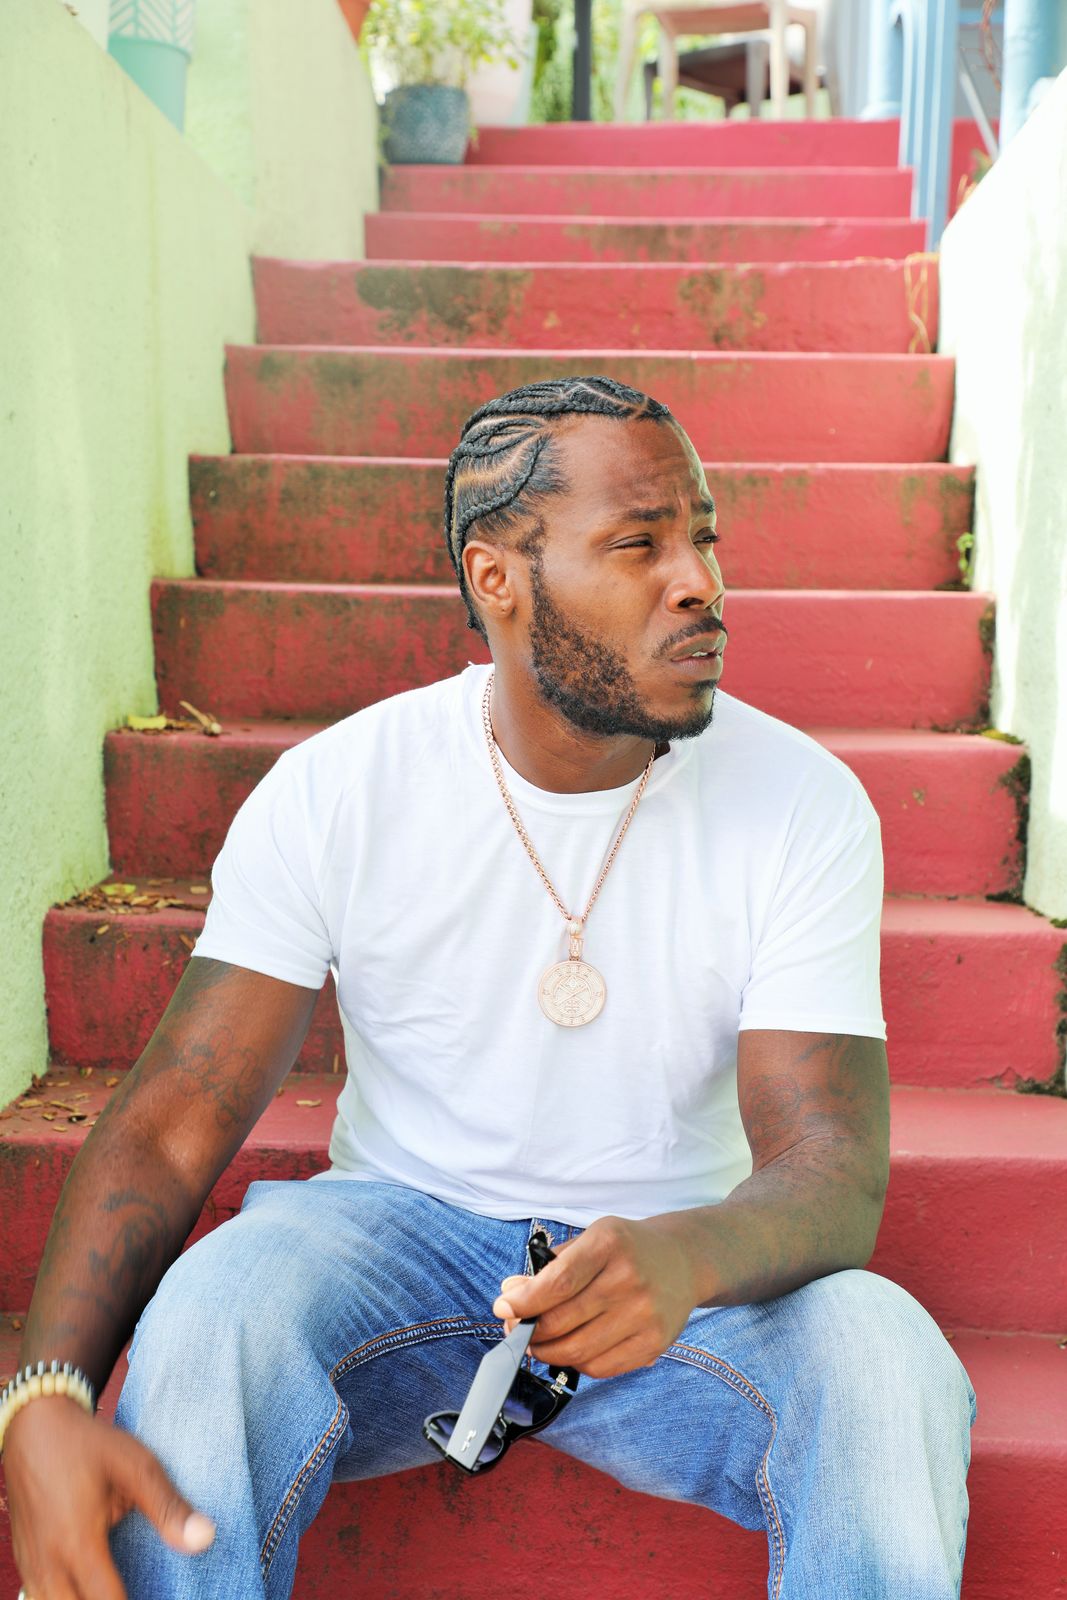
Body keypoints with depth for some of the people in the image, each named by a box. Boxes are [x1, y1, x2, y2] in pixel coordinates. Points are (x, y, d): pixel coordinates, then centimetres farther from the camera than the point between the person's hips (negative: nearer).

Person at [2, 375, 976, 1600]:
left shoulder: (804, 803, -11)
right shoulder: (334, 791, -10)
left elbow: (835, 1174, -16)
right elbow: (172, 1121, -12)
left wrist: (687, 1257, -41)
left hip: (676, 1269, 1)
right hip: (401, 1230, 0)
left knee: (889, 1362, -30)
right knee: (211, 1307, -32)